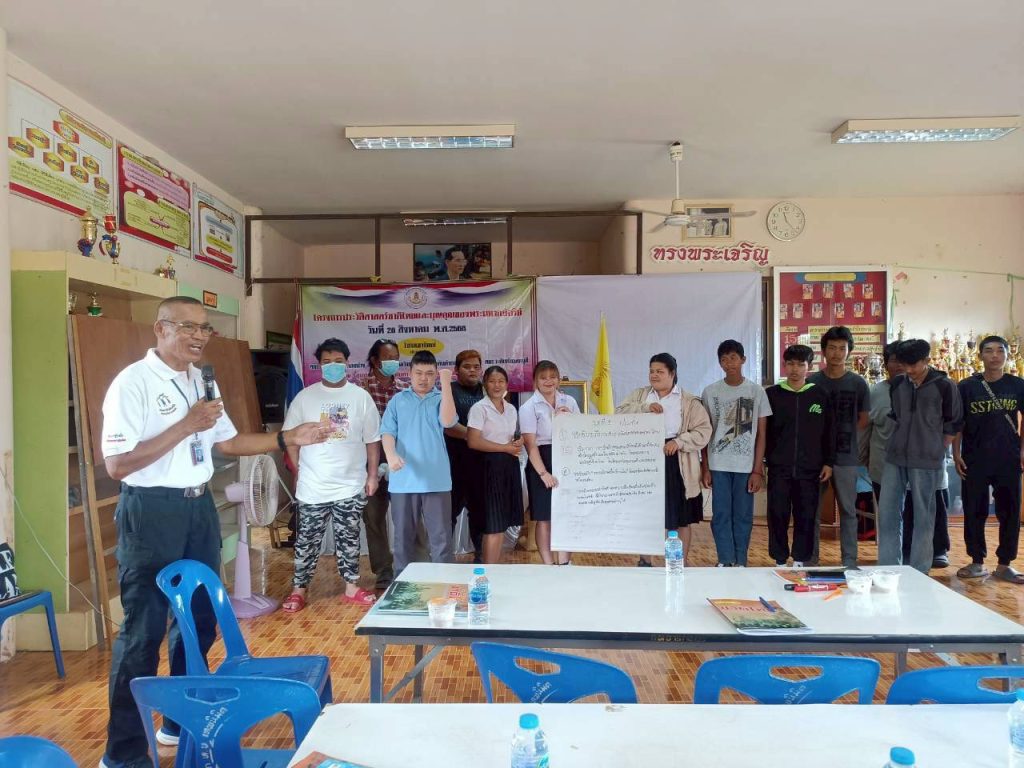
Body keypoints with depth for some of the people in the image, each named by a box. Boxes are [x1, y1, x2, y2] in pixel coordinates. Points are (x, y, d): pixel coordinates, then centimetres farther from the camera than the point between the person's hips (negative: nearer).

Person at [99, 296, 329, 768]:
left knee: (199, 618, 17)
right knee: (143, 630, 3)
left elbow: (226, 441, 15)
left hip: (199, 507, 8)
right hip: (150, 513, -8)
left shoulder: (202, 381, 8)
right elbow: (117, 465, -21)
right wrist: (186, 426, -24)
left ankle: (182, 720, 38)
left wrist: (288, 438, 7)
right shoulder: (133, 383, -16)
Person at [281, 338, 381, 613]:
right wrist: (299, 471, 1)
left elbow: (372, 440, 5)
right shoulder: (305, 397, 0)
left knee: (348, 538, 12)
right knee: (307, 540, 8)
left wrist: (372, 475, 3)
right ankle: (298, 590, 22)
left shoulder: (361, 397, 2)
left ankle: (351, 586, 25)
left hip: (351, 485, 1)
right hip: (313, 486, -1)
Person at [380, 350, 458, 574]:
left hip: (436, 480, -1)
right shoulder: (398, 400, 8)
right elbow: (387, 432, 1)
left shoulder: (441, 398, 5)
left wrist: (446, 384, -17)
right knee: (403, 535, 12)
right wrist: (391, 455, -20)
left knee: (441, 536, 3)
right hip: (404, 480, 1)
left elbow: (448, 421, -15)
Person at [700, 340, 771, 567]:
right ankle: (725, 563, 13)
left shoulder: (756, 391, 2)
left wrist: (757, 470, -3)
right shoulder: (710, 392, 4)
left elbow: (761, 434, 2)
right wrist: (705, 468, 2)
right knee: (721, 516, 3)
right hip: (718, 465, 1)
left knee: (743, 516, 5)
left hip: (746, 465, -1)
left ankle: (740, 564, 16)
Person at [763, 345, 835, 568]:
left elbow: (829, 432, 7)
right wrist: (763, 461, 0)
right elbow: (763, 432, 4)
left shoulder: (820, 396, 4)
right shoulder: (771, 394, 2)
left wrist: (828, 462, 4)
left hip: (810, 469, 1)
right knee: (777, 515, 3)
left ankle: (800, 561, 21)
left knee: (806, 516, 7)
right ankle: (780, 561, 17)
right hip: (778, 468, 0)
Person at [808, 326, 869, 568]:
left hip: (846, 457, 0)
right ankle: (810, 560, 16)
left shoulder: (858, 384, 2)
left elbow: (863, 420, 8)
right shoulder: (811, 382, 2)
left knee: (848, 510, 8)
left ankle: (849, 561, 19)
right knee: (811, 510, 6)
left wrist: (842, 435, 0)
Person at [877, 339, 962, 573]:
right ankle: (889, 567, 14)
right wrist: (901, 442, 13)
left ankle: (919, 571, 14)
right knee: (887, 512, 4)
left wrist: (936, 451, 0)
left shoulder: (944, 386, -5)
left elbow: (952, 424, 1)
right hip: (895, 458, 4)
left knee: (923, 515, 4)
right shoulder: (897, 384, 6)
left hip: (927, 461, -4)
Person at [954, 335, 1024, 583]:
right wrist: (956, 454, -4)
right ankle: (977, 562, 18)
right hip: (974, 461, -1)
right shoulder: (967, 386, -1)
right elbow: (957, 423, 2)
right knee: (974, 512, 6)